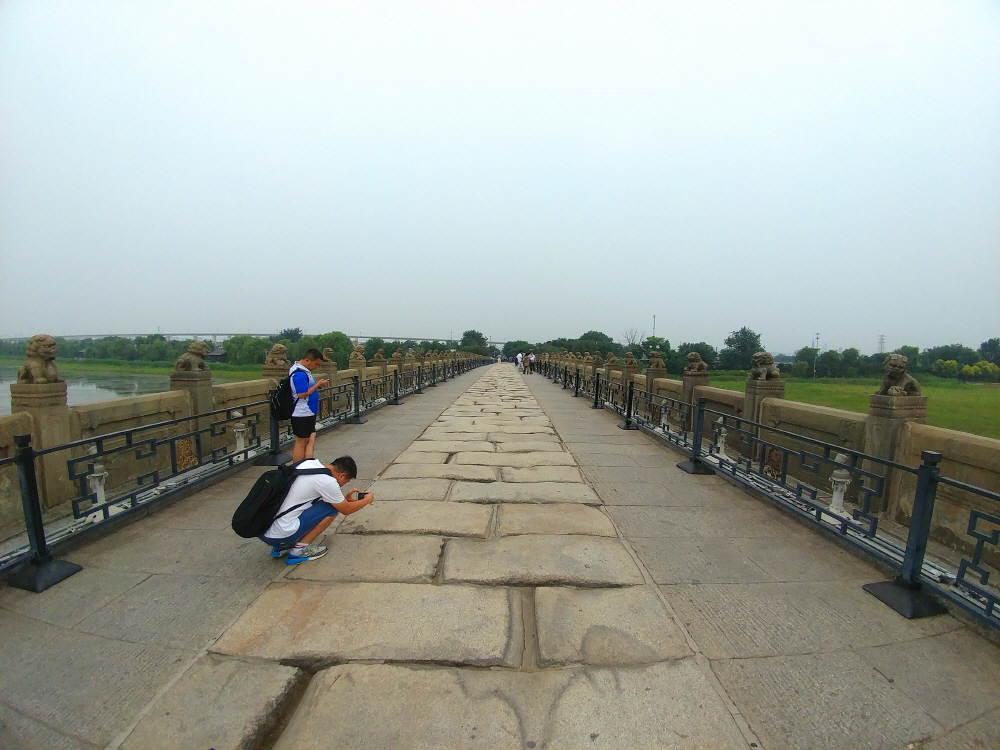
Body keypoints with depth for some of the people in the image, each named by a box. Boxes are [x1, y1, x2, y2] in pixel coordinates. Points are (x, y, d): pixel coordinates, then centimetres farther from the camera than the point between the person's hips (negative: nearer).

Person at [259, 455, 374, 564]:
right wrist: (367, 499, 17)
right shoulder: (327, 481, -17)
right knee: (332, 507, 0)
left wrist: (344, 498, 25)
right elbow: (346, 509, 1)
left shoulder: (310, 463, 4)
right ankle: (300, 549, 2)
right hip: (279, 534, -8)